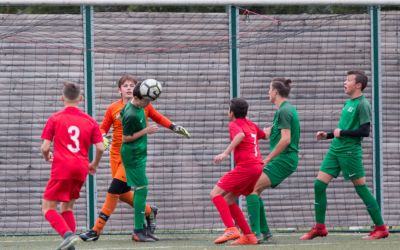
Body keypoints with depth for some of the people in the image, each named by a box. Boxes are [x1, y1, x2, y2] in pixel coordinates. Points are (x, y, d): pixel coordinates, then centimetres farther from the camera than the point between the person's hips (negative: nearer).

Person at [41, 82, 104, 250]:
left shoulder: (55, 119, -1)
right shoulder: (90, 121, 7)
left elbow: (45, 147, -4)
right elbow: (100, 147, 2)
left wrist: (47, 157, 19)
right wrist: (94, 164, 21)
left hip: (62, 168, -5)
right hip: (81, 170, 5)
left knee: (48, 207, 1)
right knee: (67, 207, 20)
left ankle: (68, 235, -22)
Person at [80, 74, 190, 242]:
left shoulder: (144, 106, -1)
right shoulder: (113, 109, 1)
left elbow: (158, 118, 15)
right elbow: (103, 128, 5)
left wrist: (174, 127, 7)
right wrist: (103, 136, -17)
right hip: (117, 153, 4)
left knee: (114, 191, -12)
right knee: (123, 193, 4)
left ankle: (97, 230, -8)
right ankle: (149, 211, 32)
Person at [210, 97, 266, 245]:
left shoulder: (234, 124, -2)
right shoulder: (251, 125, 21)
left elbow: (240, 135, -25)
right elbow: (264, 135, 39)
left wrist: (225, 153, -33)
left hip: (245, 166, -8)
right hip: (258, 166, 8)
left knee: (215, 194, -10)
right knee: (228, 200, 14)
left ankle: (231, 229, -25)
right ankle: (248, 236, 8)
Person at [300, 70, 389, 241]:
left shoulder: (362, 104, -11)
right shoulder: (348, 103, 16)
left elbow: (365, 131, -18)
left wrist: (341, 133, -14)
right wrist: (327, 135, 17)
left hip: (350, 151, -9)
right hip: (336, 149, 9)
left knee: (361, 188, -4)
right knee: (319, 184, 2)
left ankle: (380, 228, 4)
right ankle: (319, 228, 9)